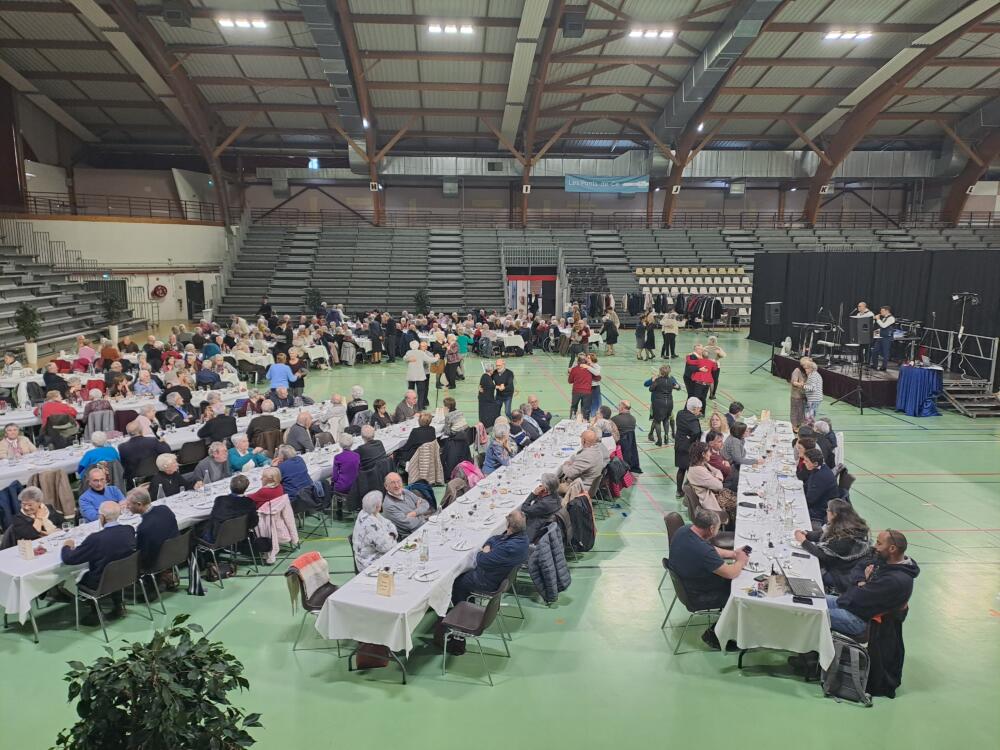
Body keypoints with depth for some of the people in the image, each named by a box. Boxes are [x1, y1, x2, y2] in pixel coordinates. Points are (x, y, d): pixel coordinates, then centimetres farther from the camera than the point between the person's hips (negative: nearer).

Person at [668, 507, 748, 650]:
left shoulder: (684, 529, -11)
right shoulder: (703, 551, -38)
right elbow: (731, 573, -24)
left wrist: (733, 553, 4)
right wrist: (741, 561, -5)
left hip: (683, 583, 8)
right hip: (696, 597, -8)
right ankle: (713, 634, 20)